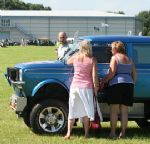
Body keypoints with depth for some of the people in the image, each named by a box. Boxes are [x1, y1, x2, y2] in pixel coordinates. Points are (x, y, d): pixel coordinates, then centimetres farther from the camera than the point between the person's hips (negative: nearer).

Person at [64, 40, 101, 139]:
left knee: (72, 110, 7)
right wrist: (96, 87, 1)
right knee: (86, 110, 8)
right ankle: (86, 133, 7)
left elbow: (68, 62, 25)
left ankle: (68, 133, 2)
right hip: (86, 87, -2)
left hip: (75, 86, 2)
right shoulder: (92, 60, -5)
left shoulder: (75, 57, 2)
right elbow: (94, 76, -8)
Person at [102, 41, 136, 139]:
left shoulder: (115, 57, 0)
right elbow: (134, 75, 17)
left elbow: (112, 73, -9)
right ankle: (123, 133, 5)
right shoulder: (129, 60, 18)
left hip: (117, 83, -6)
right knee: (124, 111, 6)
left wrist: (103, 81, 2)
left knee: (114, 110, -2)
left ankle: (113, 133, -4)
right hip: (129, 84, 6)